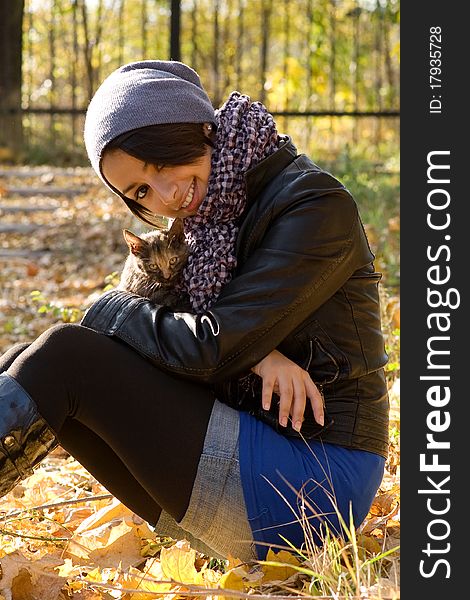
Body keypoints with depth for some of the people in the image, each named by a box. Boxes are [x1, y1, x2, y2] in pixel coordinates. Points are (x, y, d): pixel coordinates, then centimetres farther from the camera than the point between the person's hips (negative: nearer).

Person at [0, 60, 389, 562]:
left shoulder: (313, 207, -14)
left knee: (62, 357, -17)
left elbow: (207, 350, -19)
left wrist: (110, 311, -4)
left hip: (311, 476, -8)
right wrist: (252, 352, -16)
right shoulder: (216, 219, 13)